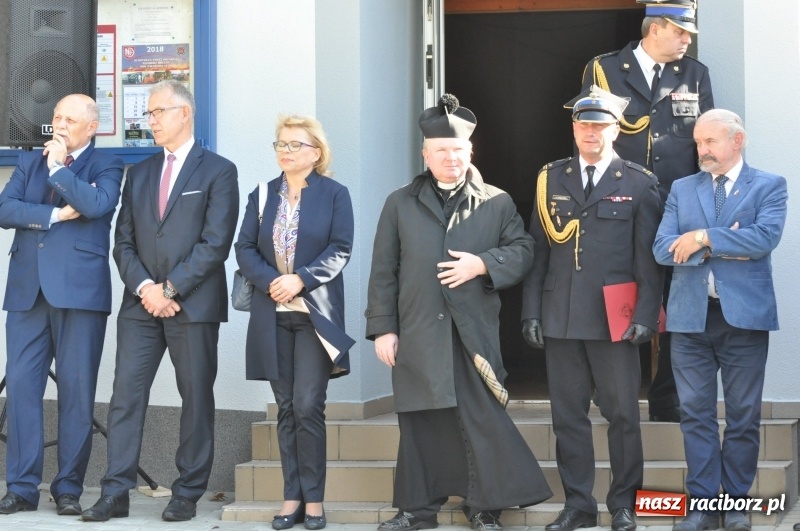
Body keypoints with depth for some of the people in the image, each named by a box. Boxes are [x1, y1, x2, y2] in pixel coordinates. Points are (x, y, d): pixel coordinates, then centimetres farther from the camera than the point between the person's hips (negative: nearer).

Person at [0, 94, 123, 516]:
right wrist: (55, 214, -8)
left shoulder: (106, 166, 7)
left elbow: (98, 204, -15)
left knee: (77, 391, -1)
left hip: (80, 290, -3)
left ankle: (68, 488, 5)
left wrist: (58, 168, -6)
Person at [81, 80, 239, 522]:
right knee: (125, 395, -1)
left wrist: (170, 289, -12)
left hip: (193, 304, -4)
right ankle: (115, 493, 0)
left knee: (196, 398, 1)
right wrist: (144, 287, -7)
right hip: (141, 304, 5)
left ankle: (187, 494, 8)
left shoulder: (217, 171, 0)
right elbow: (124, 241, 11)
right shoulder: (139, 174, 17)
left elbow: (215, 243, -9)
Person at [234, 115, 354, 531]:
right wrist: (269, 281, -12)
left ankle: (313, 498, -2)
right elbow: (245, 248, 6)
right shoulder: (262, 195, 12)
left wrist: (301, 279, -17)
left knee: (308, 405, -10)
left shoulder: (334, 194, 3)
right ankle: (292, 496, 9)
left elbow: (340, 250, -6)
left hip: (315, 313, -4)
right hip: (272, 315, 4)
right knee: (286, 408, 5)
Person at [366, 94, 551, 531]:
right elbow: (384, 272, 7)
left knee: (482, 419, -4)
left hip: (474, 332, -1)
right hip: (417, 332, 1)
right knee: (420, 421, 6)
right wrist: (383, 328, 0)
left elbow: (521, 251, 4)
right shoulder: (400, 204, 10)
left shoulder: (496, 203, 9)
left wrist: (483, 264, -14)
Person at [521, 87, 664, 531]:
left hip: (614, 320, -3)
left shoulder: (639, 184, 2)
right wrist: (531, 312, 3)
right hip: (561, 319, 3)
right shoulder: (551, 179, 10)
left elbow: (648, 258, 0)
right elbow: (538, 250, 9)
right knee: (568, 414, 6)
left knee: (622, 414, 2)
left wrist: (645, 315, -8)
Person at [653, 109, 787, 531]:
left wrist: (705, 237, -13)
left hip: (745, 315, -2)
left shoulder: (769, 186, 4)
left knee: (743, 415, 5)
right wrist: (725, 247, -11)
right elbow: (663, 249, -1)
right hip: (691, 316, 2)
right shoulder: (682, 189, 11)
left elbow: (766, 236, -14)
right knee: (696, 412, 3)